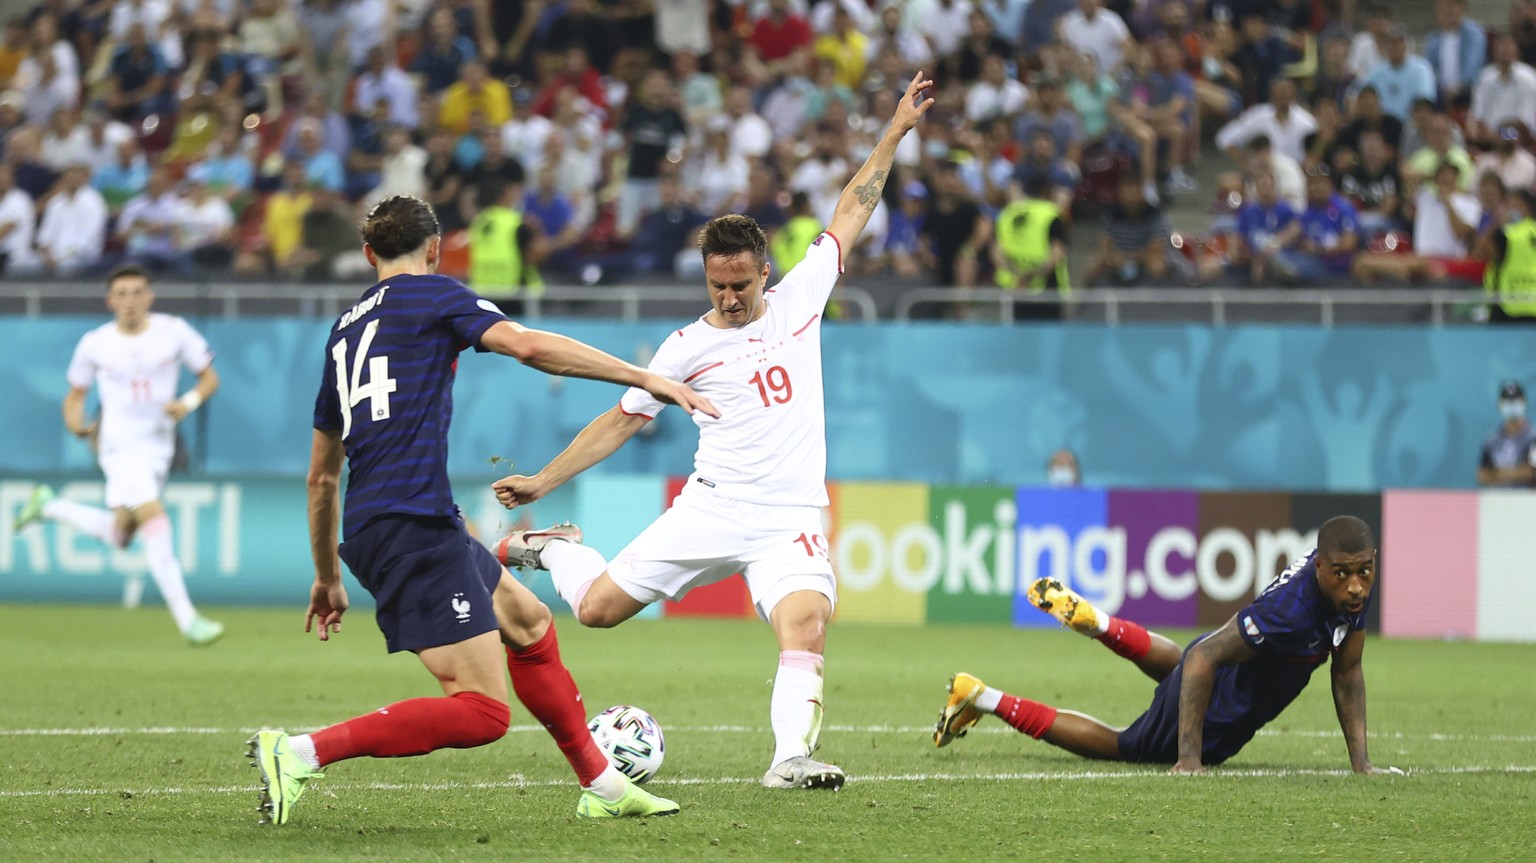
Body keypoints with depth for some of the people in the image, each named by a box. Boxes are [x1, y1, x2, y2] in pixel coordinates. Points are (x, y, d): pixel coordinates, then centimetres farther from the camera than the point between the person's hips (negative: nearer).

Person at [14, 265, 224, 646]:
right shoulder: (95, 344, -4)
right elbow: (75, 394, 9)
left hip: (159, 444, 4)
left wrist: (189, 403, -15)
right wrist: (77, 425, -12)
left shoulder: (174, 332, -4)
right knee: (154, 519, -21)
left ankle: (48, 506, 37)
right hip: (120, 444, -4)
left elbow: (209, 377, 5)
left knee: (119, 536, 12)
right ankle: (186, 618, -22)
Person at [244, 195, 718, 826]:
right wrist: (644, 379, -13)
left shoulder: (346, 328, 23)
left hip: (368, 530, 9)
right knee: (481, 713, -12)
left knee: (528, 623, 25)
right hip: (414, 527, -9)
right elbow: (525, 345, -16)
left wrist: (328, 577, 36)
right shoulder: (431, 295, 2)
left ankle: (601, 786, 30)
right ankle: (302, 752, -20)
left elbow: (322, 474, 28)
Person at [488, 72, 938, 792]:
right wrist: (543, 481, 7)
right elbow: (622, 419, 10)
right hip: (711, 509, 0)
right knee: (597, 608, -1)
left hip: (791, 521, 0)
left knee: (806, 624, -27)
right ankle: (547, 548, 30)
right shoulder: (688, 347, 2)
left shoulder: (798, 299, 7)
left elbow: (851, 212, 15)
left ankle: (790, 757, -30)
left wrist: (896, 131, 16)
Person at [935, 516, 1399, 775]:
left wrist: (1360, 758, -10)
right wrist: (1190, 759, -39)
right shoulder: (1289, 608, -42)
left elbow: (1347, 673, -4)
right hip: (1220, 719, -8)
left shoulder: (1355, 590, -18)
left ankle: (1092, 621, 55)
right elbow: (1205, 657, -37)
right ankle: (982, 699, 20)